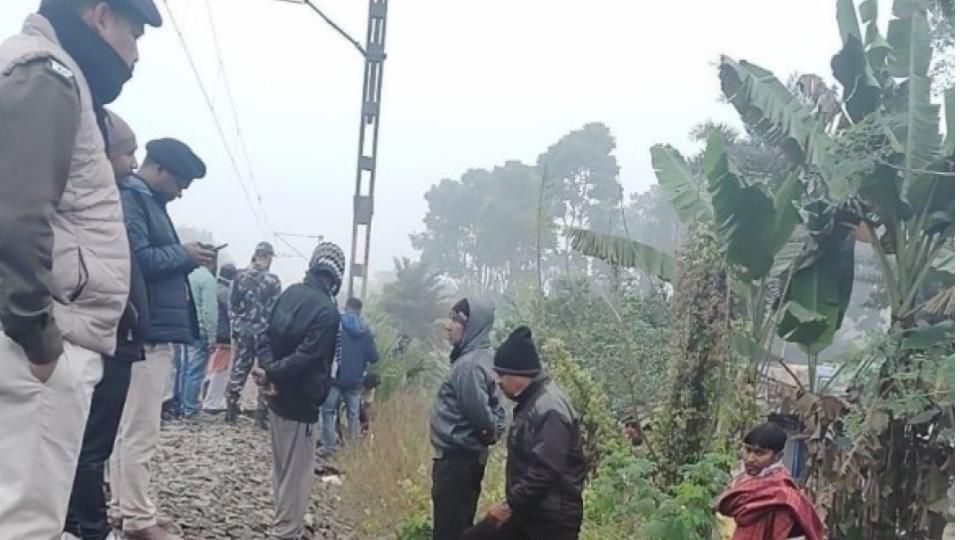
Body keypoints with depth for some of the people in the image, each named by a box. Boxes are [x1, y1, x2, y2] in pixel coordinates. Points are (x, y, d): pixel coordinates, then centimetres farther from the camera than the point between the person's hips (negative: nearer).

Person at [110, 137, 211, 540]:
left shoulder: (146, 200, 20)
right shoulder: (129, 198, -10)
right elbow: (137, 259, -22)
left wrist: (185, 259, 5)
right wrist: (184, 255, -9)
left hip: (153, 329, 10)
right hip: (145, 331, -10)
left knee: (128, 427, 15)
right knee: (140, 431, -5)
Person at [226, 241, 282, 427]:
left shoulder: (241, 276, 1)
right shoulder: (272, 281, -10)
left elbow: (233, 304, 3)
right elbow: (275, 310, -10)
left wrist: (236, 325, 14)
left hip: (242, 332, 4)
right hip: (264, 333, -4)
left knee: (238, 371, 12)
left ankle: (231, 411, 18)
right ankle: (262, 415, 5)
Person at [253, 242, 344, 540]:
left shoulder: (289, 293, 3)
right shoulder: (328, 311, -19)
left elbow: (270, 336, 4)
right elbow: (306, 357, -25)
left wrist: (269, 371, -6)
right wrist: (272, 373, -16)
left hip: (277, 395, 8)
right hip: (300, 400, -8)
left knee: (282, 465, 21)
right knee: (297, 470, 3)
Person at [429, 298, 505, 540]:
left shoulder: (470, 364, -20)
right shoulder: (482, 357, 10)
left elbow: (479, 411, -23)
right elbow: (492, 404, 16)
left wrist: (491, 431, -4)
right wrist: (494, 429, 2)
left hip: (457, 459, -10)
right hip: (463, 456, 10)